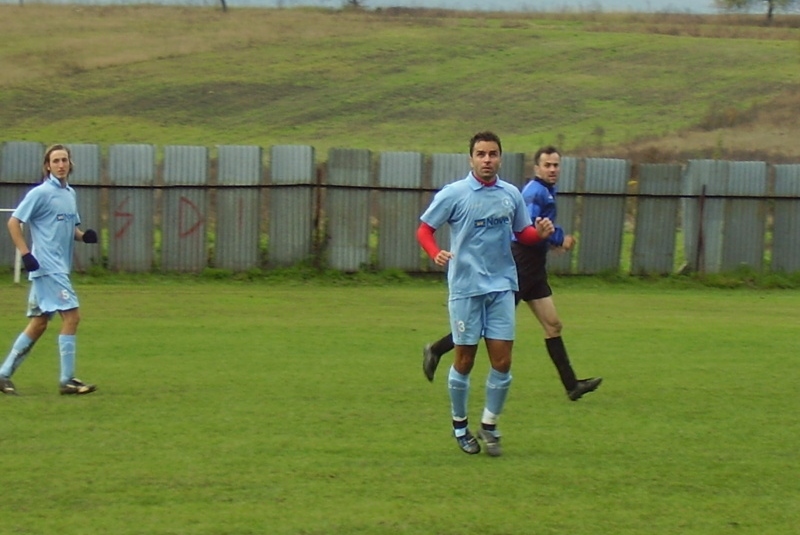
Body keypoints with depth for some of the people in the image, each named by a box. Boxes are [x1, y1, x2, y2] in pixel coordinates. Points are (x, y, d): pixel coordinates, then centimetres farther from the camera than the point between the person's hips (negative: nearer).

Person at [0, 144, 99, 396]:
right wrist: (26, 254, -17)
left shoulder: (70, 193, 14)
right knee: (71, 316, -12)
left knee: (39, 323, 10)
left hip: (59, 269, 8)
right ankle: (67, 380, -9)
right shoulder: (41, 193, -9)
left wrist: (83, 235, 2)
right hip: (47, 267, -8)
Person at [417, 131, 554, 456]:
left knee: (502, 360, -1)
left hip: (502, 286, 3)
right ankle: (460, 425, 20)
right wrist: (436, 254, -22)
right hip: (465, 287, -3)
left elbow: (522, 233, 17)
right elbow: (424, 230, -2)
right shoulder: (453, 194, -5)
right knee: (464, 361, 3)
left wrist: (540, 232, -5)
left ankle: (489, 426, 15)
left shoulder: (511, 195, 6)